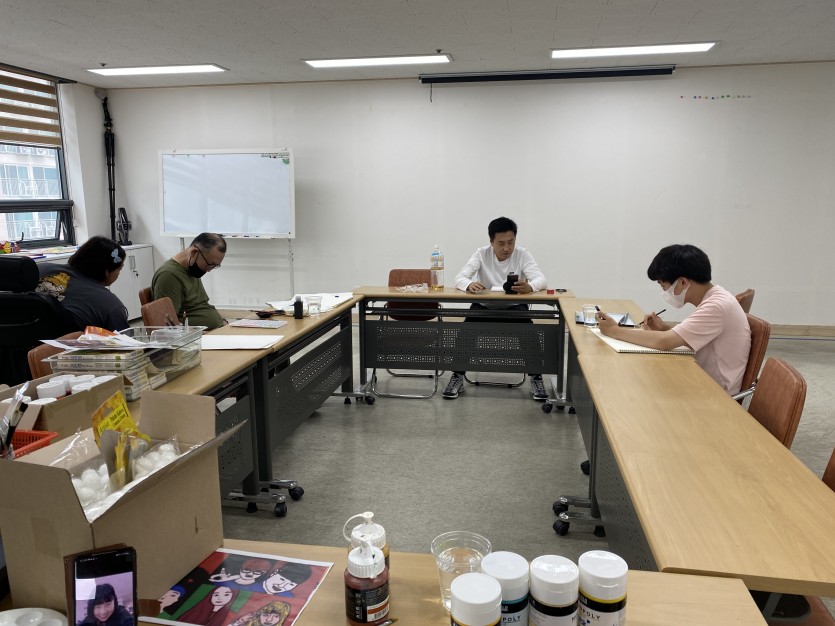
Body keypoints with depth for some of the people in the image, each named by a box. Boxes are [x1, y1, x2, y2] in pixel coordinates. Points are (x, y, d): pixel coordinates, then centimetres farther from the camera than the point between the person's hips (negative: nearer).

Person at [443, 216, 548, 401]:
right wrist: (469, 284, -45)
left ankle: (536, 378, -8)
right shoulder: (481, 254, -9)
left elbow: (541, 279, -22)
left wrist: (530, 286, -48)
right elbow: (459, 278, -18)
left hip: (514, 307, 0)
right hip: (484, 306, 0)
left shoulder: (523, 255, -10)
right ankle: (458, 377, -8)